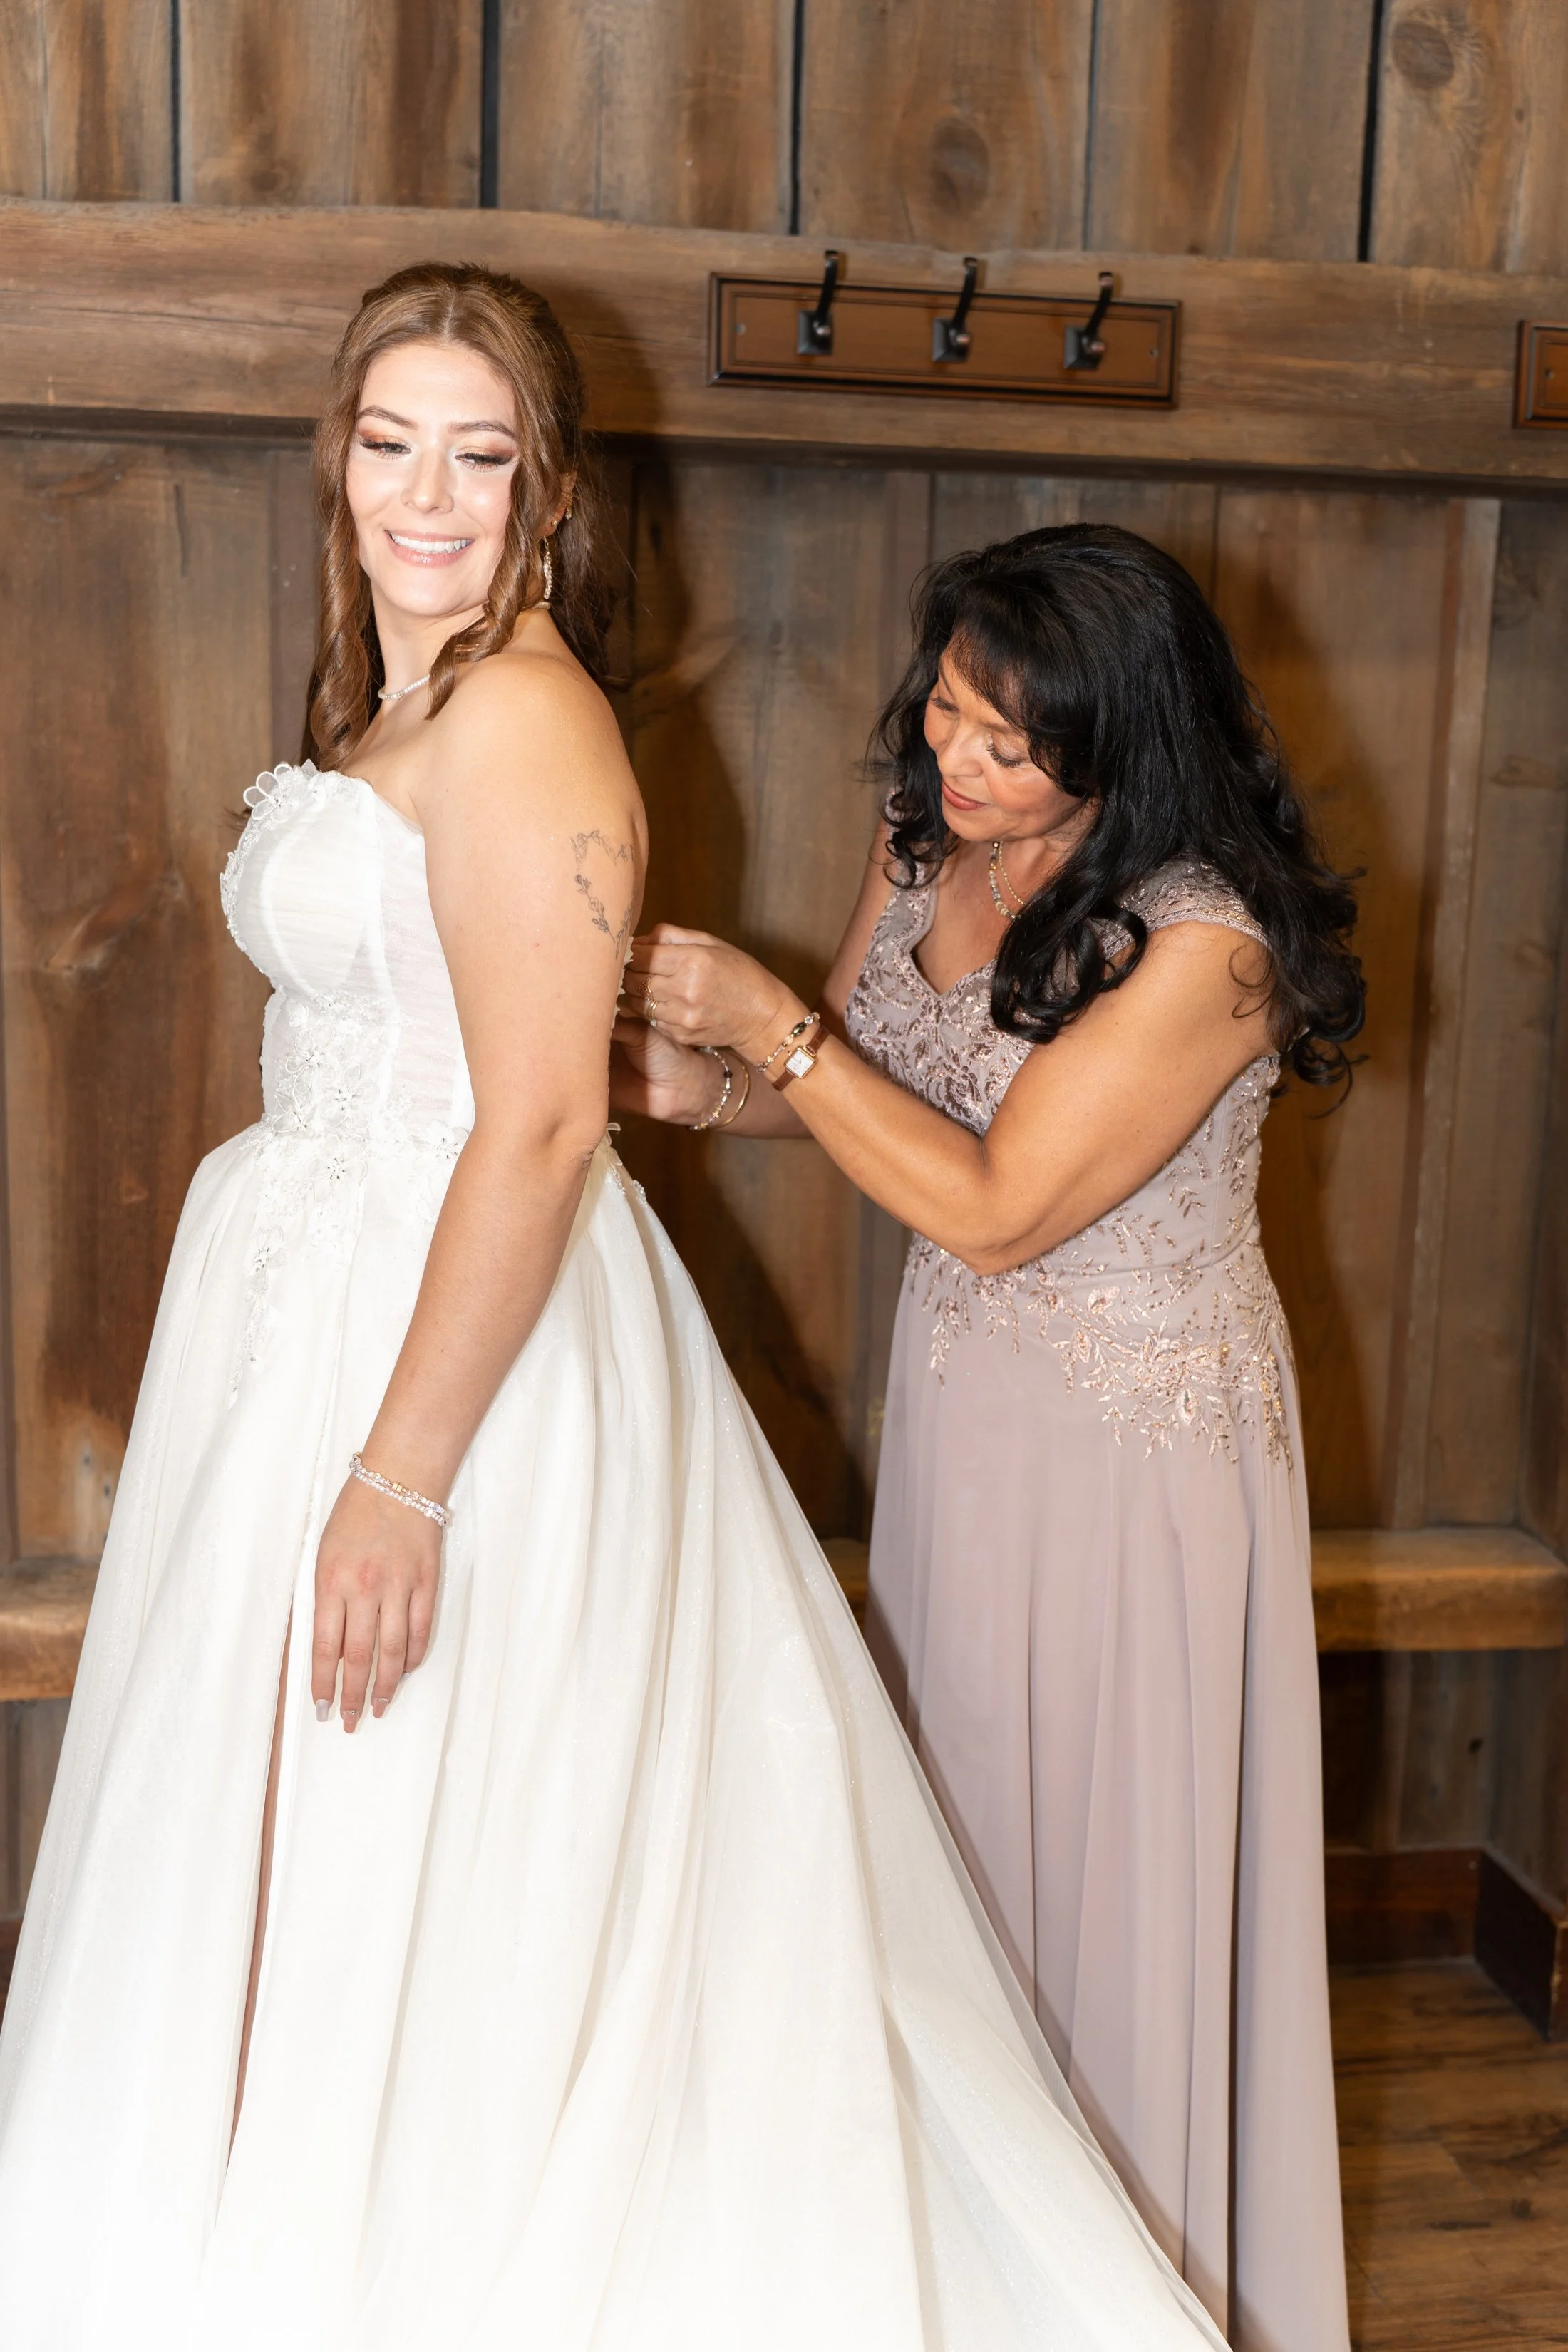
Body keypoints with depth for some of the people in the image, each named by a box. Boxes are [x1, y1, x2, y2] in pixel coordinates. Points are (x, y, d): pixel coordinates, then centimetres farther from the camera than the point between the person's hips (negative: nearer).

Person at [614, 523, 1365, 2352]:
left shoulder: (1203, 943, -24)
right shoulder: (924, 844, -1)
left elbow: (996, 1205, -24)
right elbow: (859, 1083, 10)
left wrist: (769, 1021, -23)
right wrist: (703, 1086, -11)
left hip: (1132, 1428, -7)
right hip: (957, 1384, 7)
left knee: (1105, 1834, 7)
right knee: (955, 1797, 19)